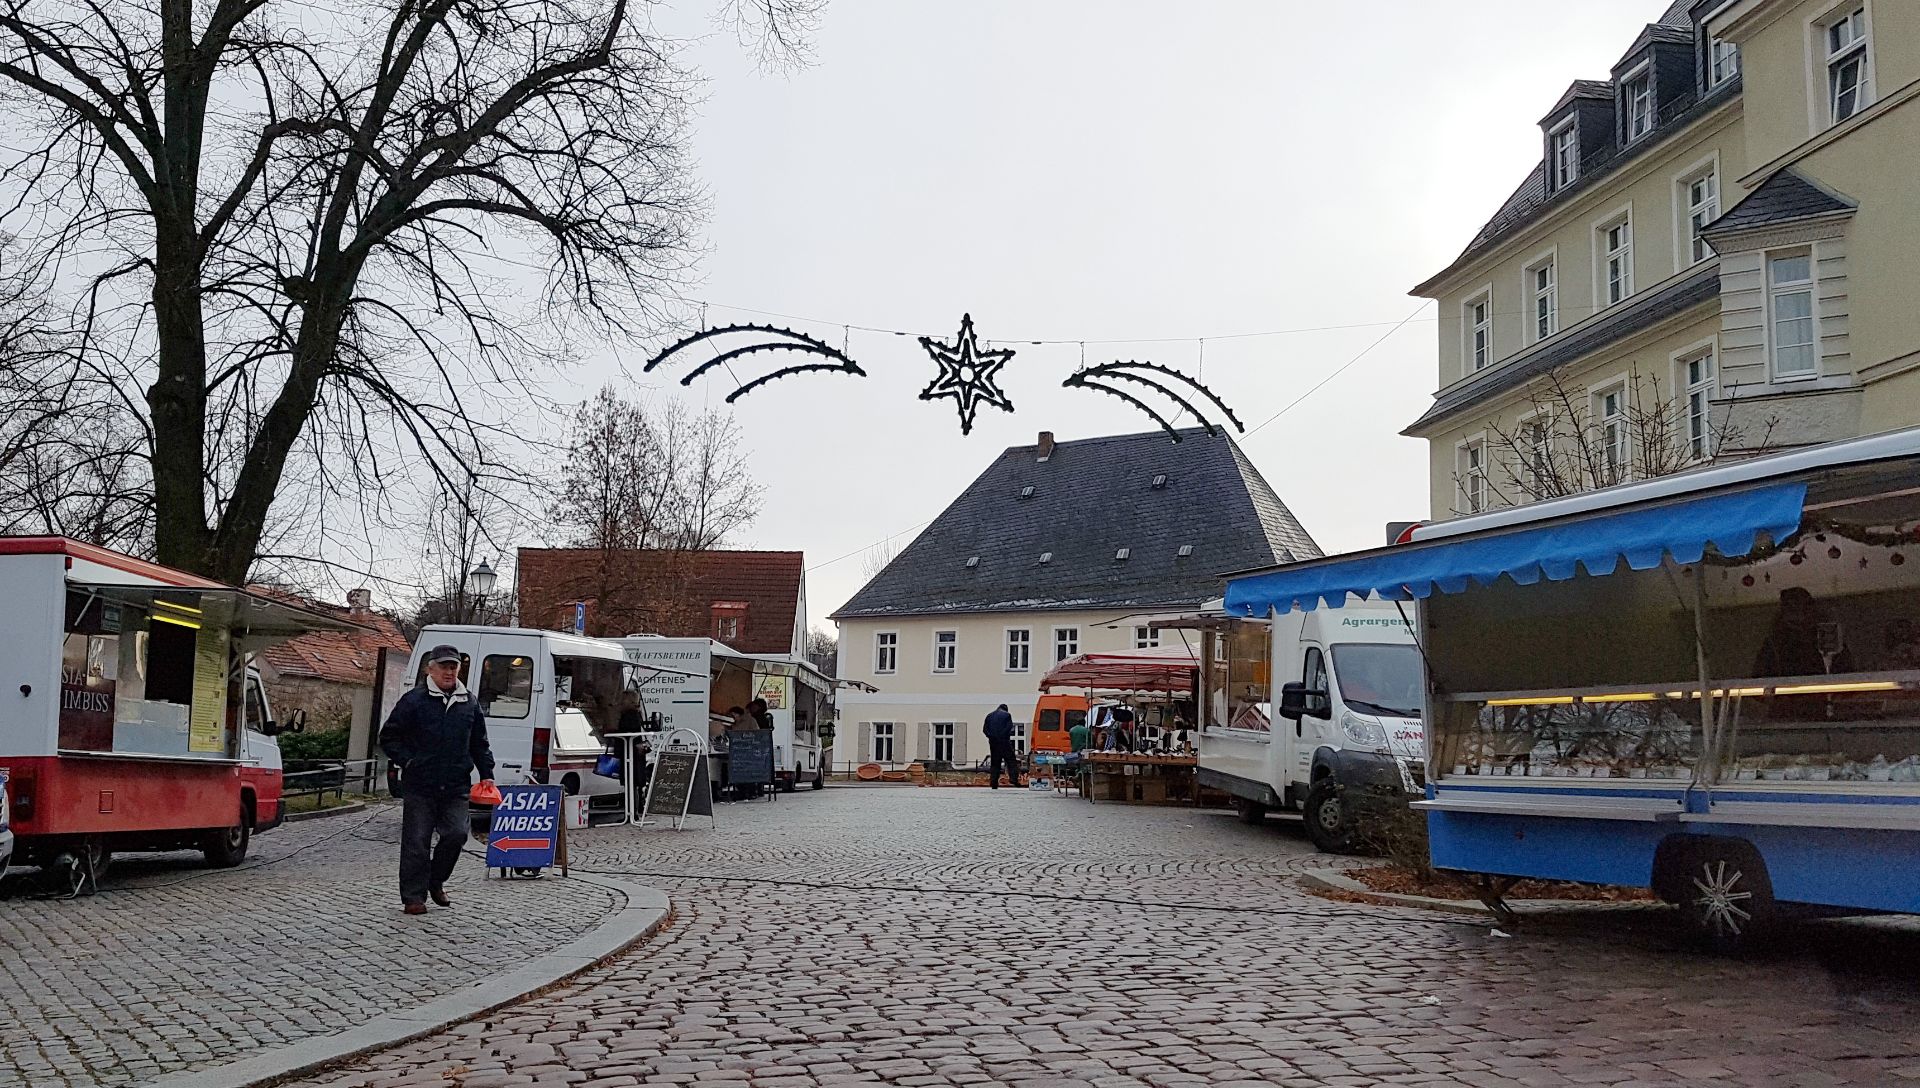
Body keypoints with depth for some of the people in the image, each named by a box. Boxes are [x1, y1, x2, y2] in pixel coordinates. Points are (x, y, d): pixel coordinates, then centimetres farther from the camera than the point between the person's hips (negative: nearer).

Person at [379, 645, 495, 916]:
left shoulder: (469, 703, 11)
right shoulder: (413, 701, -1)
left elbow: (479, 744, 19)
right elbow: (388, 738, 3)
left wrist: (486, 774, 10)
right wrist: (407, 761, -6)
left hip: (456, 788, 3)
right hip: (419, 787, -3)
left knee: (456, 834, -5)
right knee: (416, 842, 0)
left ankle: (436, 882, 18)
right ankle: (413, 896, 10)